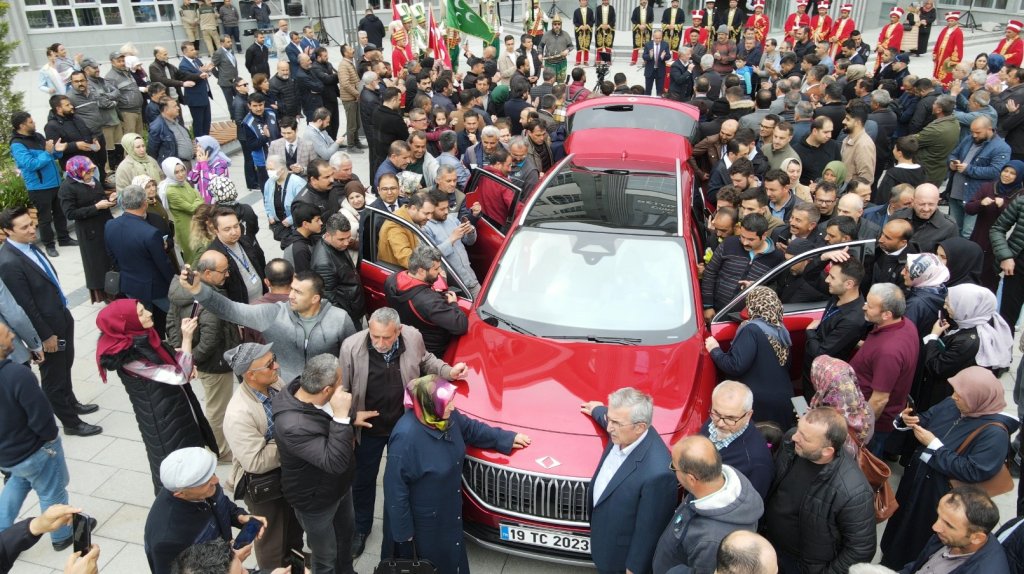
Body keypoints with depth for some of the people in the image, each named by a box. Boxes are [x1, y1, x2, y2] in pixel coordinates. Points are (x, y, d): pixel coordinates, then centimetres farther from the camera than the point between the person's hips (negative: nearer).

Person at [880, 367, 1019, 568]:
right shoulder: (952, 404, -7)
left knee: (916, 540, 15)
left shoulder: (994, 433, -27)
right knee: (900, 524, 27)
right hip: (915, 476, 7)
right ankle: (889, 561, 51)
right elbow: (927, 419, 7)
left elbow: (972, 472, -29)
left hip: (939, 495, -7)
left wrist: (933, 444, -27)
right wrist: (911, 420, -17)